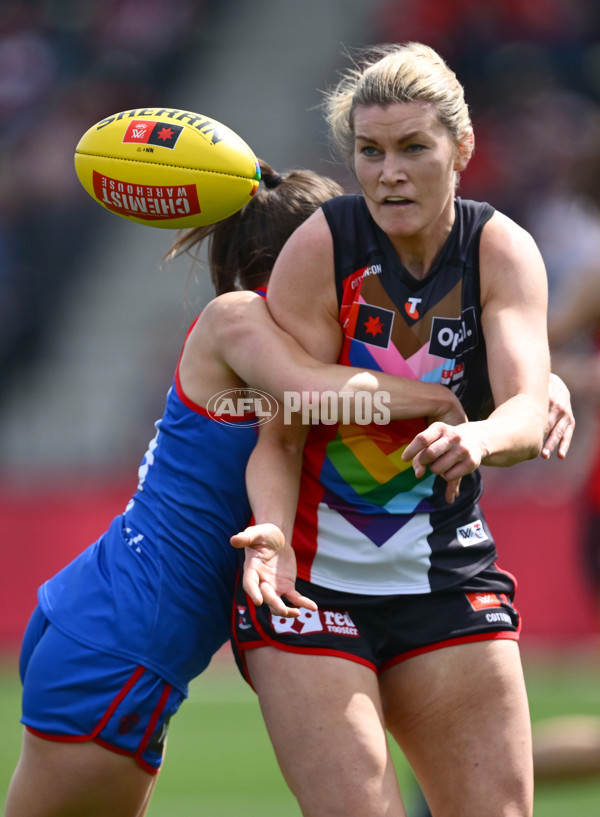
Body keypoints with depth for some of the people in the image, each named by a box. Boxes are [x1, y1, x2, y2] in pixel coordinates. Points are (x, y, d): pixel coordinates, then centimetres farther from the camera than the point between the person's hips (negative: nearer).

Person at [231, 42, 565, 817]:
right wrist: (270, 535, -33)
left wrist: (478, 438, -45)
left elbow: (529, 414, -22)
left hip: (448, 576, 3)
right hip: (315, 575, -3)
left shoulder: (503, 253, -6)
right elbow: (278, 432, -13)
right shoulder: (321, 247, -12)